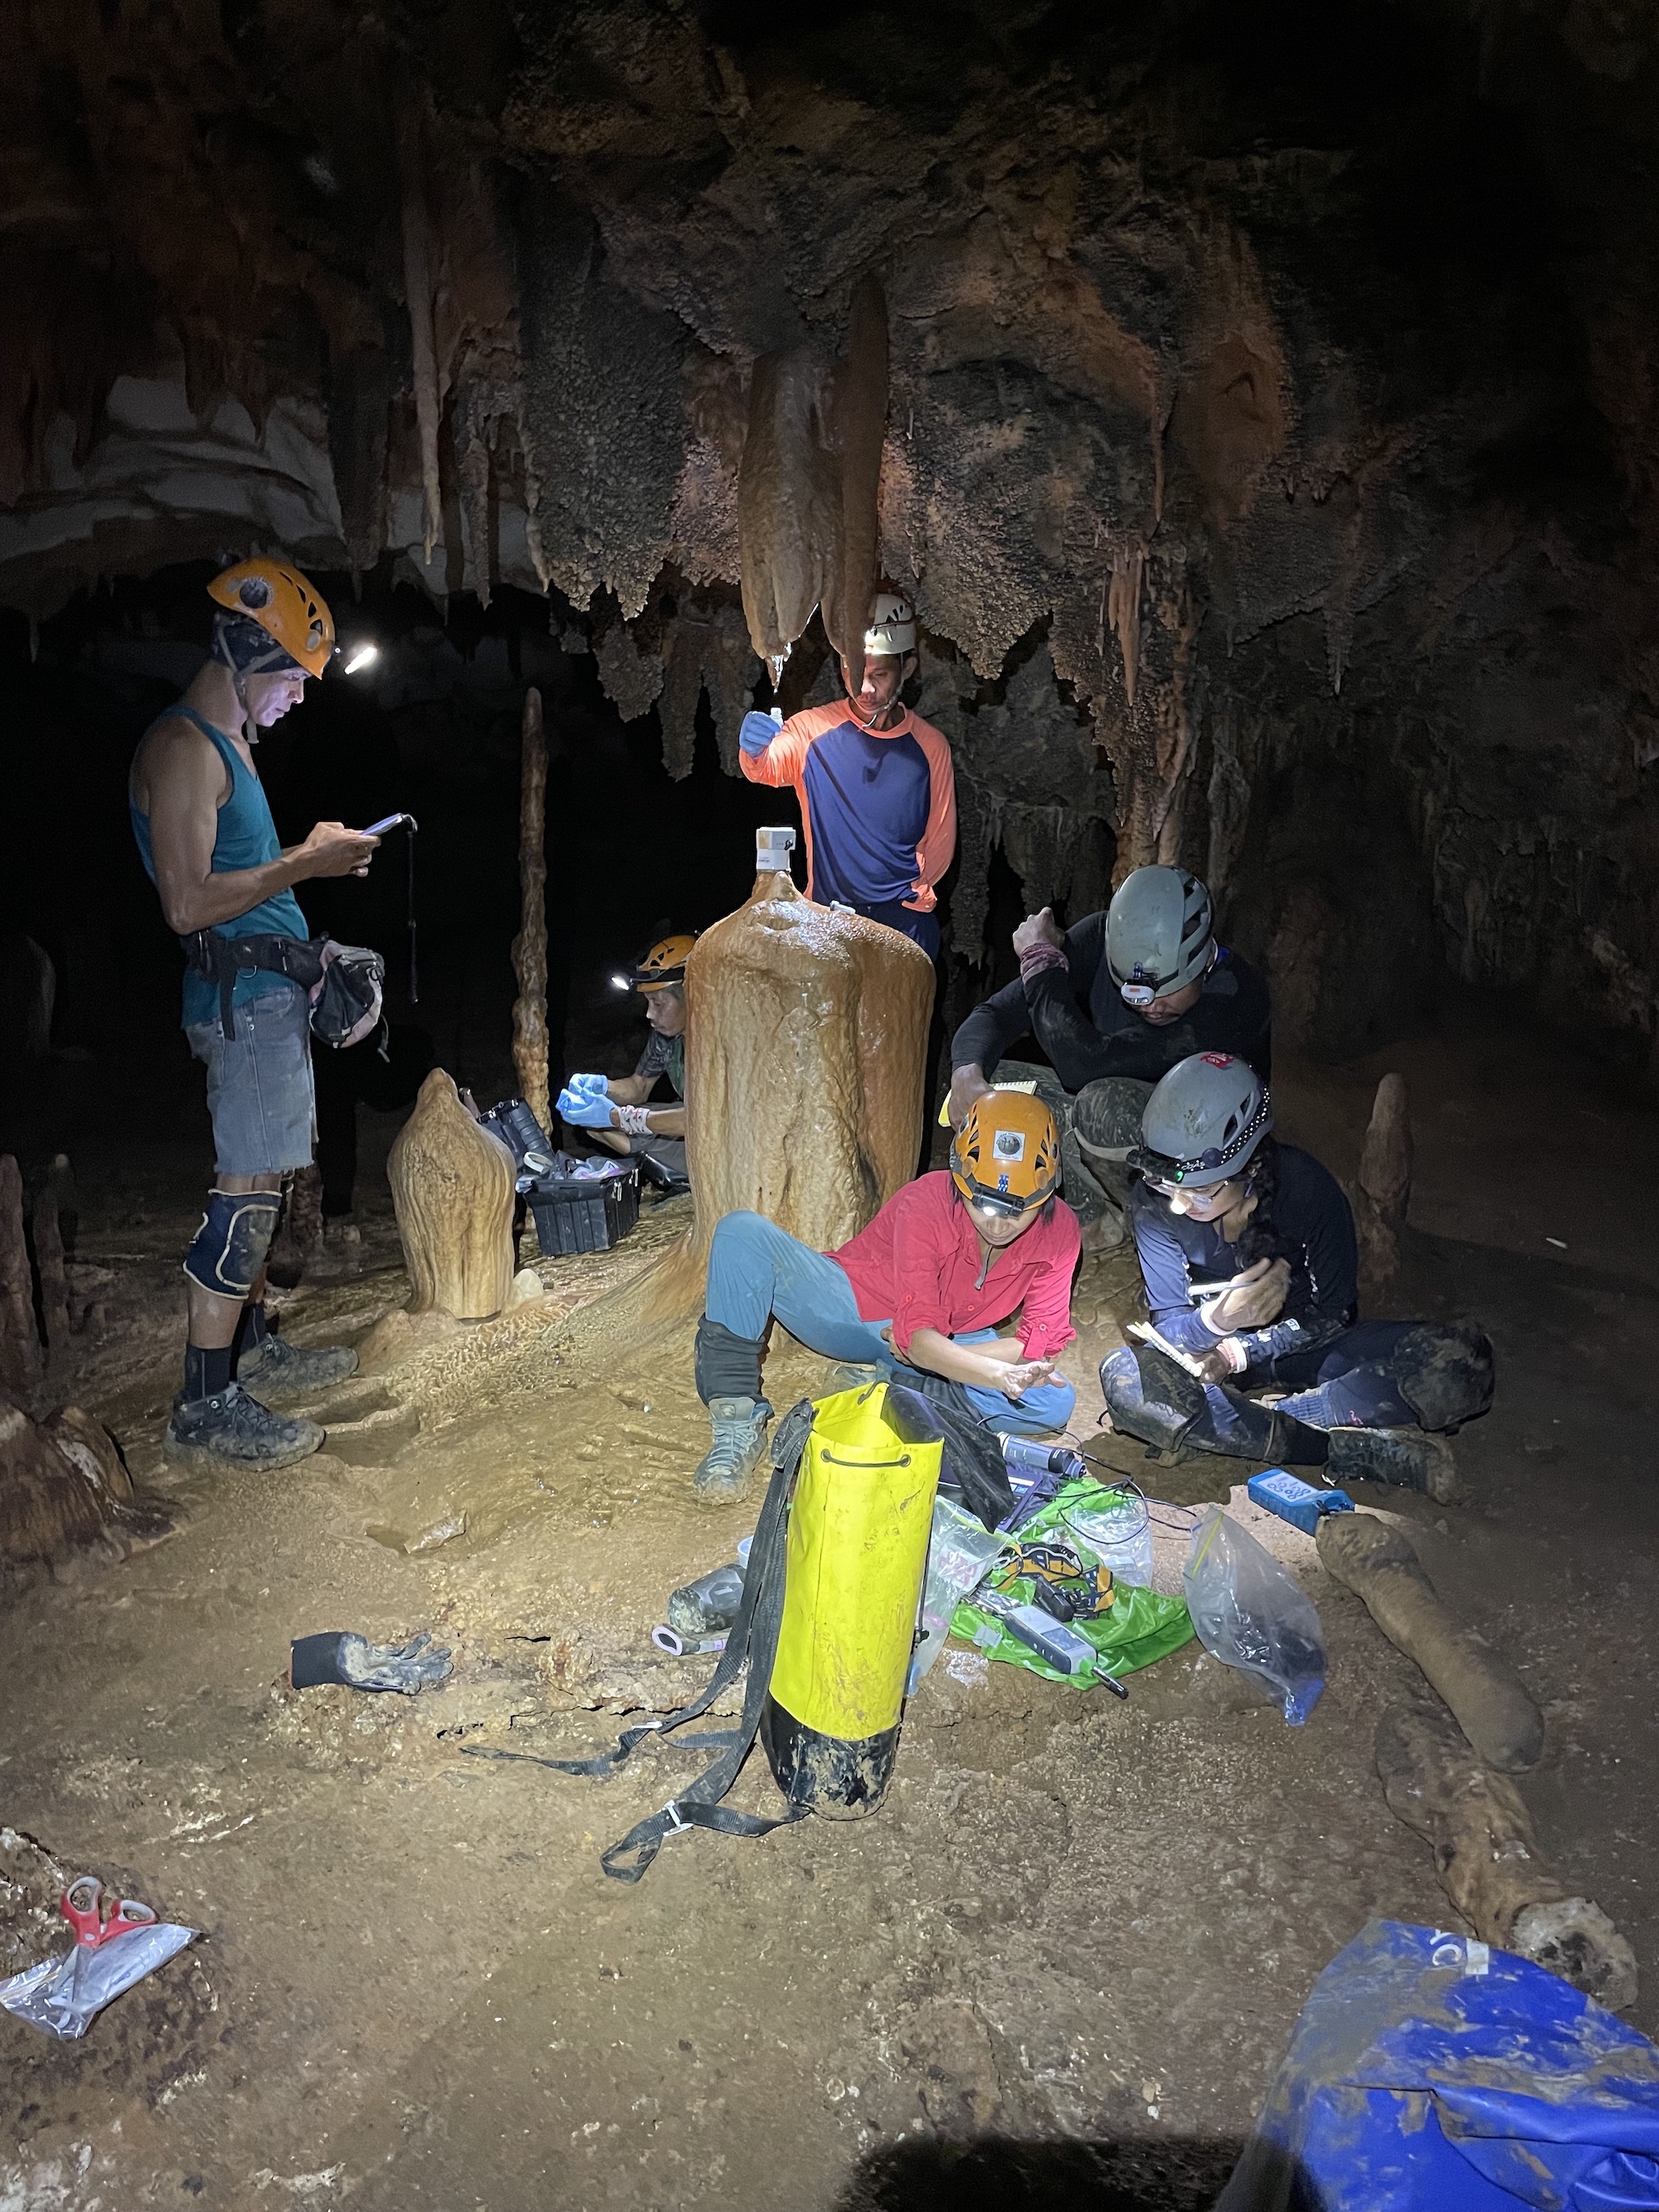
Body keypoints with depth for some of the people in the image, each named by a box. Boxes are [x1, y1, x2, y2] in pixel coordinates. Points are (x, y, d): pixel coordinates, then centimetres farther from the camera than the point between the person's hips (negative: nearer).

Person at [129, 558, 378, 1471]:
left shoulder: (227, 744, 19)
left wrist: (315, 857, 12)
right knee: (245, 1191, -9)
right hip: (243, 996, -11)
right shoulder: (183, 747, -14)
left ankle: (252, 1346, 28)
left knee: (260, 1185, 16)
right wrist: (303, 863, -15)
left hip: (272, 993, 11)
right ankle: (205, 1408, -2)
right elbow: (189, 902, -21)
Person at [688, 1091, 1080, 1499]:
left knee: (1056, 1402, -24)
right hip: (852, 1309, -2)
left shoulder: (1058, 1230, -18)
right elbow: (918, 1337, -36)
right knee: (742, 1232, -29)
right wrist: (1000, 1375, -52)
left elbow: (1041, 1343, -15)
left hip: (948, 1342, 3)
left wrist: (932, 1352, -22)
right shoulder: (925, 1204, -29)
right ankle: (739, 1423, -27)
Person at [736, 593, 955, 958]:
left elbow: (940, 841, 8)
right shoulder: (813, 729, -3)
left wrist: (911, 903, 1)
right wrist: (754, 749, -44)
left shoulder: (929, 746, 2)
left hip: (903, 921, 1)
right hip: (827, 916, -1)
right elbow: (766, 768, -23)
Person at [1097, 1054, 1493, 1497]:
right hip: (1216, 1349, 1)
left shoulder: (1307, 1186, -22)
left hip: (1301, 1343, 0)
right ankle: (1345, 1448, -32)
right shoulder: (1155, 1205, -19)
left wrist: (1241, 1351, -24)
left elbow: (1335, 1313, -12)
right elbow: (1169, 1325, -15)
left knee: (1462, 1357, -27)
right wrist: (1215, 1321, -38)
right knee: (1123, 1378, -35)